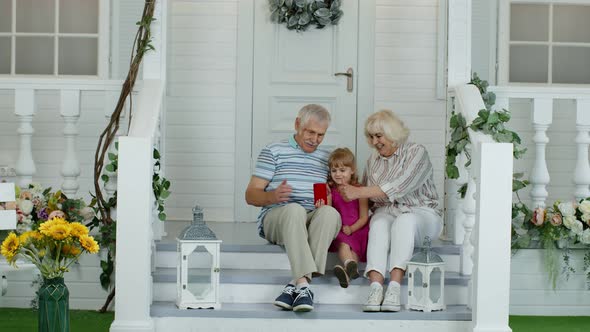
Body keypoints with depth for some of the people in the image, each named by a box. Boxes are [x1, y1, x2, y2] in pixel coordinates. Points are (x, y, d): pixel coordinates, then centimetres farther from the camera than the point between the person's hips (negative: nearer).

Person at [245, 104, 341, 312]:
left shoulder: (326, 158, 22)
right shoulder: (274, 151, 10)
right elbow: (251, 195, 4)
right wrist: (273, 196, -19)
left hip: (315, 223, 3)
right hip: (275, 219, -3)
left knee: (330, 212, -33)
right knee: (295, 209, -38)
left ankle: (295, 285, -40)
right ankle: (303, 284, -50)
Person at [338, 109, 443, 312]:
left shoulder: (416, 153, -4)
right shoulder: (373, 160, 15)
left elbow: (399, 187, -19)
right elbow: (366, 197, 22)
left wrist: (358, 192, -23)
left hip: (419, 213, -3)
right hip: (386, 212, 4)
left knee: (404, 221, -38)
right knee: (379, 225, -32)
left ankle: (394, 286, -48)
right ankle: (376, 286, -50)